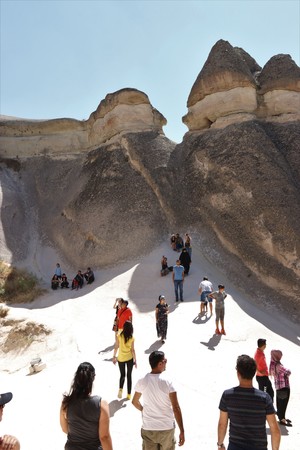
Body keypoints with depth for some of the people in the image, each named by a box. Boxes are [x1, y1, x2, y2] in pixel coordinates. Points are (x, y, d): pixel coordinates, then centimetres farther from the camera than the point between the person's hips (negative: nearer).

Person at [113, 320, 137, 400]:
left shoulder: (119, 336, -11)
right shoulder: (131, 338, -14)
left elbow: (116, 347, -6)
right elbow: (132, 350, -11)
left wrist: (114, 357, 6)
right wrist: (135, 360, -2)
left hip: (121, 358, 1)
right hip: (129, 358, -1)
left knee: (122, 375, 19)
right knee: (129, 376, 14)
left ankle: (120, 389, -5)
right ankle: (129, 394, 19)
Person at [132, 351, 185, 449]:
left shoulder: (142, 381, -8)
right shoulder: (167, 382, -17)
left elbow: (135, 401, 7)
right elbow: (176, 408, -16)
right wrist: (182, 431, -8)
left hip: (148, 428, 2)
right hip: (167, 428, -2)